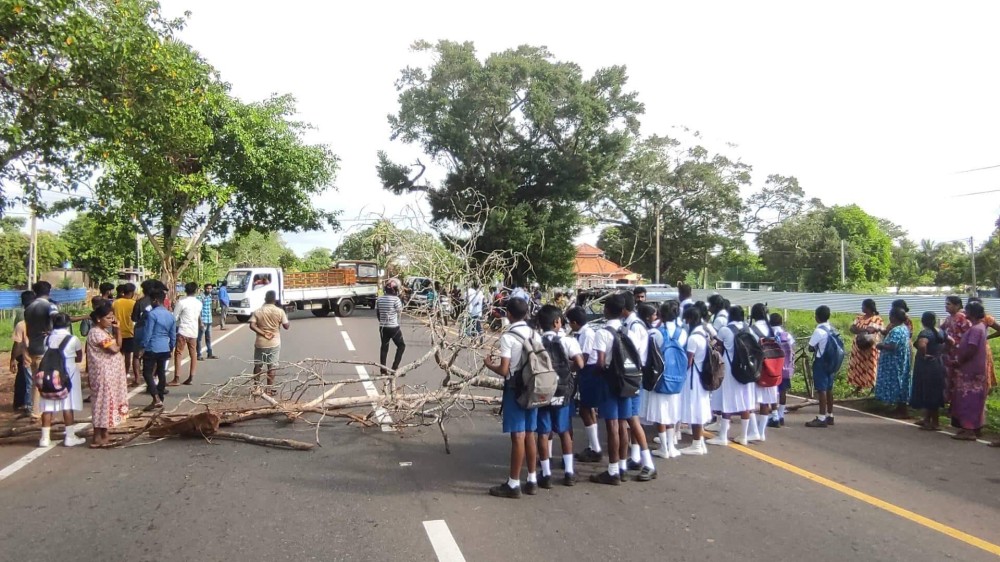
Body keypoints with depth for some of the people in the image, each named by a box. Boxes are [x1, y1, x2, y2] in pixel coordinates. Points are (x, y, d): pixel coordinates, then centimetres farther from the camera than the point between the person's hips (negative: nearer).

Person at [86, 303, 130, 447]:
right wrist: (118, 331, -7)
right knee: (103, 402, -5)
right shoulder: (96, 333, -16)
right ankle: (97, 438, 1)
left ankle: (104, 434, 21)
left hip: (111, 373, 9)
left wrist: (117, 329, -2)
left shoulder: (105, 331, 13)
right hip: (103, 374, -9)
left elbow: (118, 346, 6)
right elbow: (114, 348, -21)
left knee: (108, 402, 13)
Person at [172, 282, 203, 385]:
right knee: (193, 354, 9)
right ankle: (191, 378, 10)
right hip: (194, 331, 5)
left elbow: (175, 317, -6)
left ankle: (176, 379, -5)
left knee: (178, 354, -1)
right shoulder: (199, 303, 7)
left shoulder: (181, 302, -10)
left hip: (183, 331, -5)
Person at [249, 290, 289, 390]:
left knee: (258, 365, 16)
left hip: (260, 343, 1)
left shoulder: (257, 311, -3)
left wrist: (264, 334, -14)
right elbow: (286, 326, -4)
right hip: (274, 343, -1)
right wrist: (286, 318, 13)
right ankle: (269, 389, 6)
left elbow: (252, 326, -15)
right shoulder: (280, 311, -7)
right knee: (272, 366, 5)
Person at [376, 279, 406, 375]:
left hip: (382, 327, 6)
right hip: (393, 327, -5)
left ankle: (383, 370, 13)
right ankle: (395, 367, 1)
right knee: (401, 346, 8)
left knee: (384, 347, 12)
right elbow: (399, 312, -7)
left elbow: (377, 312, 8)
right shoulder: (396, 299, -15)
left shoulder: (379, 299, 2)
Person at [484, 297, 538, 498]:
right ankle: (532, 481, 21)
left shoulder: (507, 337, -15)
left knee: (518, 436, -3)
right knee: (529, 435, 14)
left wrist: (489, 364, 1)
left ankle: (513, 484, 5)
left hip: (515, 389, -7)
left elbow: (504, 370, -17)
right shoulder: (535, 335, 5)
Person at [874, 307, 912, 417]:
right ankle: (901, 409, 21)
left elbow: (892, 346, -29)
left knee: (896, 384, -4)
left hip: (895, 363, -10)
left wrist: (880, 345, -14)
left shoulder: (896, 331, -22)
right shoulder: (904, 328, 11)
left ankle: (901, 411, 0)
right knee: (900, 384, 14)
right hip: (901, 362, 10)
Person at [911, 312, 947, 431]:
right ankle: (927, 419, 27)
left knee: (928, 393, -1)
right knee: (934, 393, 16)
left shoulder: (925, 333, -18)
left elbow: (922, 345, -37)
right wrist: (941, 352, 15)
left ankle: (934, 423, 3)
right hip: (938, 364, 8)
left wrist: (923, 355, -20)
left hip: (927, 366, -8)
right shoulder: (940, 331, 7)